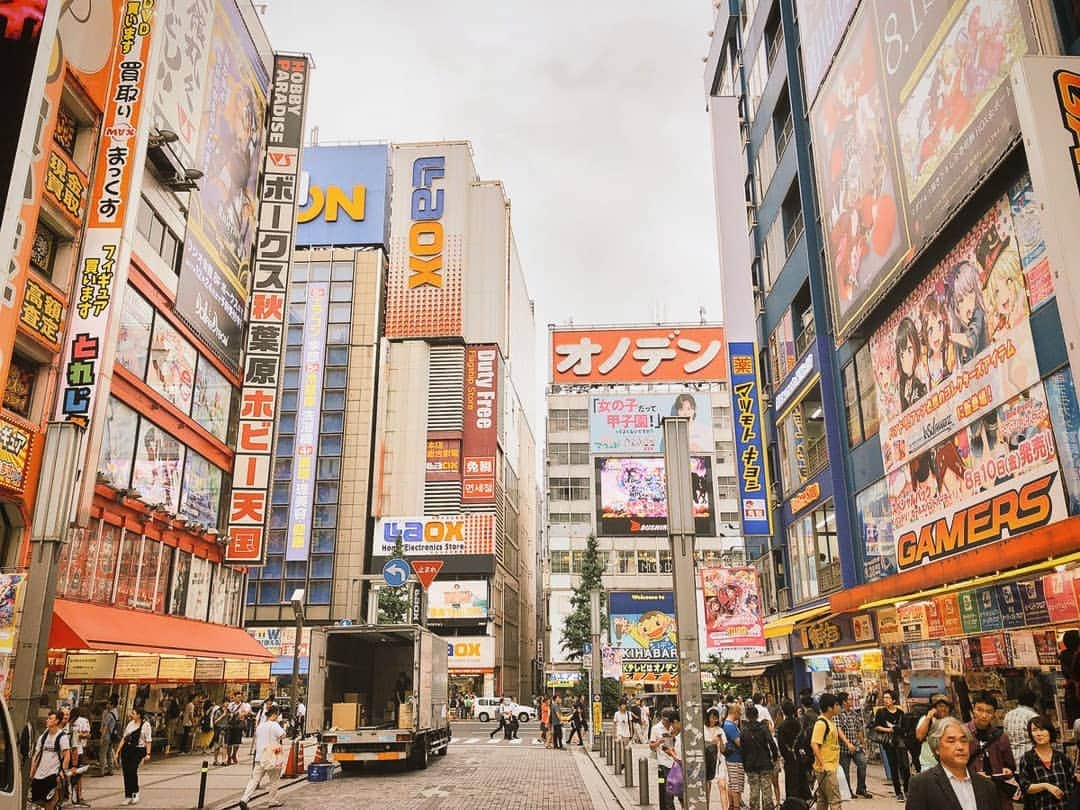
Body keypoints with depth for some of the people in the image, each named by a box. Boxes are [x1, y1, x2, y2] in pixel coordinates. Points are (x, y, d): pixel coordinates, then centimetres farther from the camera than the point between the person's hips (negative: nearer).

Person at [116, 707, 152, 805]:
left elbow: (148, 740, -6)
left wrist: (148, 754, -13)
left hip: (138, 750, -5)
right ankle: (128, 796, 14)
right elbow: (124, 738, 14)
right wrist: (118, 751, 9)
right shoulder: (130, 724, 12)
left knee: (132, 770, -18)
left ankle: (135, 793, 1)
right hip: (126, 749, 5)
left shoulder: (145, 725, -4)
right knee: (126, 772, 3)